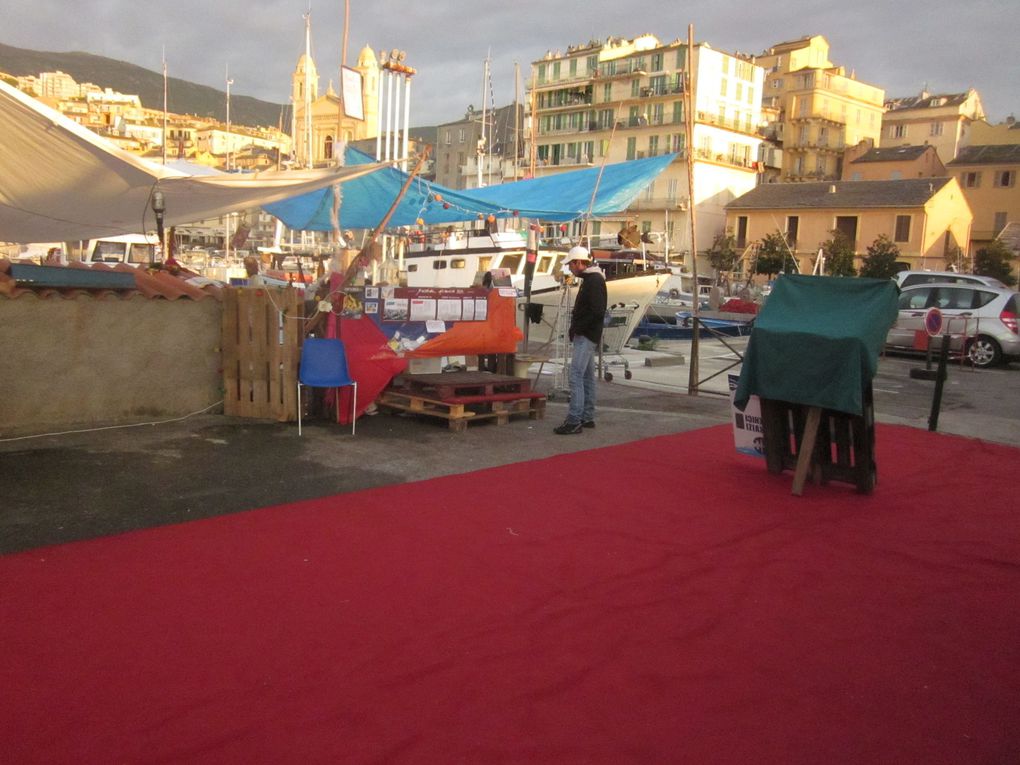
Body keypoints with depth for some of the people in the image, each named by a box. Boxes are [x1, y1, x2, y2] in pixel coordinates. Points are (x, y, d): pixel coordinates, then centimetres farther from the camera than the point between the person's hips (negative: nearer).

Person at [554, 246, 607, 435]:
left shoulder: (595, 281, -14)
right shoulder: (589, 279, 17)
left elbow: (597, 312, -23)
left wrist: (577, 328, -16)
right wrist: (575, 329, 11)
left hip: (586, 337, -11)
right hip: (585, 336, 11)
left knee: (576, 376, -13)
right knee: (587, 377, 14)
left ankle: (574, 420, -14)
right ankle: (587, 417, 21)